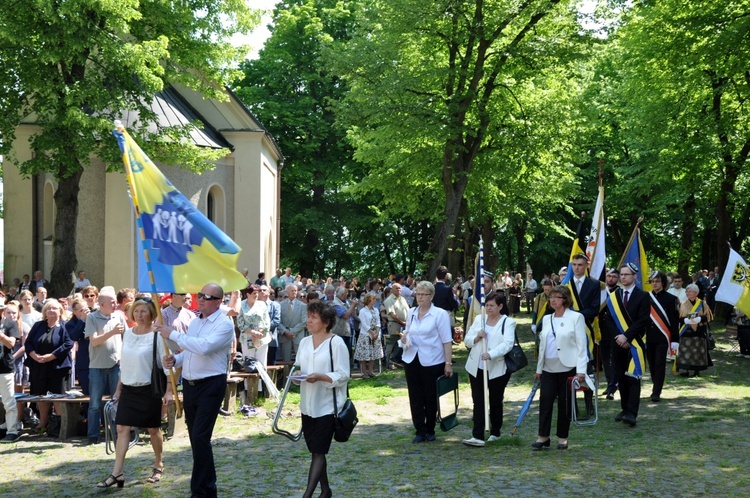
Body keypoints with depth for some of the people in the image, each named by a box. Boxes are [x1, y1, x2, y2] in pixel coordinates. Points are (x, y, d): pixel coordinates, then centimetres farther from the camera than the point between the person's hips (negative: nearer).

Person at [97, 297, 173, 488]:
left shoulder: (157, 336, -9)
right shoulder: (127, 333, 7)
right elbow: (124, 364, 15)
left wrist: (168, 390, -16)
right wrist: (119, 388, 15)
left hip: (149, 389, -5)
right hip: (128, 389, 5)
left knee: (153, 429, 7)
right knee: (122, 428, -3)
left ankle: (158, 466, 27)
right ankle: (117, 473, -5)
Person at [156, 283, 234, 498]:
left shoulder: (224, 324, -12)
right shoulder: (195, 322, 12)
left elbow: (204, 347, -27)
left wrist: (172, 334, -23)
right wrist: (175, 360, -2)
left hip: (211, 386, -8)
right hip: (189, 384, 8)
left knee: (200, 438, -12)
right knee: (195, 437, 14)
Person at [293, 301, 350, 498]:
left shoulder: (336, 343, -11)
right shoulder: (304, 342, 9)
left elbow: (343, 375, -12)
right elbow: (299, 368, 16)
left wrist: (320, 376, -24)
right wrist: (297, 373, -7)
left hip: (327, 406, -7)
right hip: (308, 405, 7)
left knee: (318, 452, -6)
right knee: (315, 451, 13)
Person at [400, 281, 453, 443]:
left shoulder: (440, 314, -7)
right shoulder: (411, 313, 8)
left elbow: (447, 341, -9)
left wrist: (448, 364, -14)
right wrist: (404, 337, -3)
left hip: (432, 362, -4)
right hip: (412, 360, 4)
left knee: (431, 398, 6)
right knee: (415, 398, 4)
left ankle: (430, 431, 20)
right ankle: (420, 431, 11)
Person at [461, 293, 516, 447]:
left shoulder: (508, 322, -2)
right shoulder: (479, 319, 12)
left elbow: (507, 344, -16)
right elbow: (467, 340, 11)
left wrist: (491, 354, -30)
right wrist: (477, 337, -11)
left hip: (497, 369, -3)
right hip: (476, 368, 3)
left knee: (495, 402, 9)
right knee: (478, 402, -4)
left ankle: (495, 433, 24)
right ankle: (478, 436, -8)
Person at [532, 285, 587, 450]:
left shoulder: (576, 317, -2)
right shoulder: (546, 319, 13)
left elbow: (581, 345, -7)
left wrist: (581, 370, -14)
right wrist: (538, 369, 16)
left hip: (568, 368, -4)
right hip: (549, 368, 4)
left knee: (565, 403, 2)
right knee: (545, 400, -6)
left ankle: (562, 438, 12)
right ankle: (543, 436, 0)